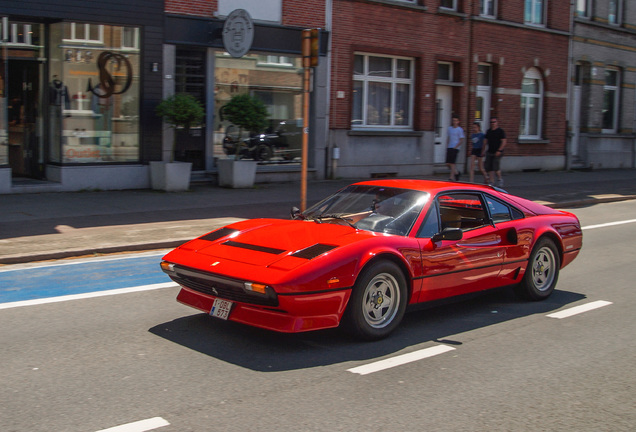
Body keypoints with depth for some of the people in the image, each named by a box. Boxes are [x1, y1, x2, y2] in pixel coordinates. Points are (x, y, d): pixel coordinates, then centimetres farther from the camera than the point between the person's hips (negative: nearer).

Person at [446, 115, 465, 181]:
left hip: (455, 148, -6)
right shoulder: (450, 128, 14)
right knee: (448, 163, 4)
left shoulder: (460, 129, -4)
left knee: (452, 163, -11)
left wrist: (455, 147, -13)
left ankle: (452, 177, -7)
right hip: (449, 147, 6)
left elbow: (461, 140, -7)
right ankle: (456, 172, 24)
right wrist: (447, 145, 11)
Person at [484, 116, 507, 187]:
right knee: (489, 167, 2)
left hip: (497, 153, -6)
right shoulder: (489, 131, 14)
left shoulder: (500, 131, -4)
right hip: (489, 152, 6)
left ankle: (500, 179, 11)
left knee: (496, 167, -12)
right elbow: (485, 141, 21)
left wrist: (499, 150, -17)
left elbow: (504, 141, -10)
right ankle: (491, 181, 9)